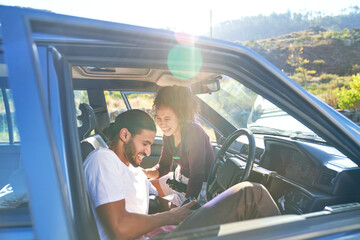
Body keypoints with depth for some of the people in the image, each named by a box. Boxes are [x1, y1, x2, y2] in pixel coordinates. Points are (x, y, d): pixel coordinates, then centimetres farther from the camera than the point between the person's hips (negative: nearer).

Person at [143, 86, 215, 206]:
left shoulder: (194, 132, -27)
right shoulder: (169, 133, -3)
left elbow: (197, 175, -28)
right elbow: (163, 167, 6)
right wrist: (143, 172, -13)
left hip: (200, 188, -8)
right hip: (179, 178, 8)